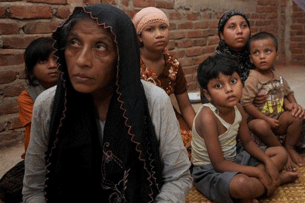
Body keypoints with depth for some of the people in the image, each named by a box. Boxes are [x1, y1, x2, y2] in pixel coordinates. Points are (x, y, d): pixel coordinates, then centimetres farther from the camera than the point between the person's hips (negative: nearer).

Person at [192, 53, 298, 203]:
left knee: (281, 153, 13)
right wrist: (258, 172, -22)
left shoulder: (238, 108, -7)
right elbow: (219, 164, -27)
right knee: (241, 184, -39)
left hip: (233, 159, 9)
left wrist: (268, 161, -7)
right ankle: (277, 179, -4)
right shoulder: (208, 117, -30)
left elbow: (247, 142, 9)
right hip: (210, 171, -8)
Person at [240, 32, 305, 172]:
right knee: (260, 126, -37)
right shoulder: (252, 79, -18)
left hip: (277, 119, 7)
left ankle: (290, 148, 6)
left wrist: (290, 104, -3)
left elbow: (287, 93, 21)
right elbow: (246, 103, -23)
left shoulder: (278, 77, 5)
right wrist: (265, 119, -21)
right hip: (258, 119, -6)